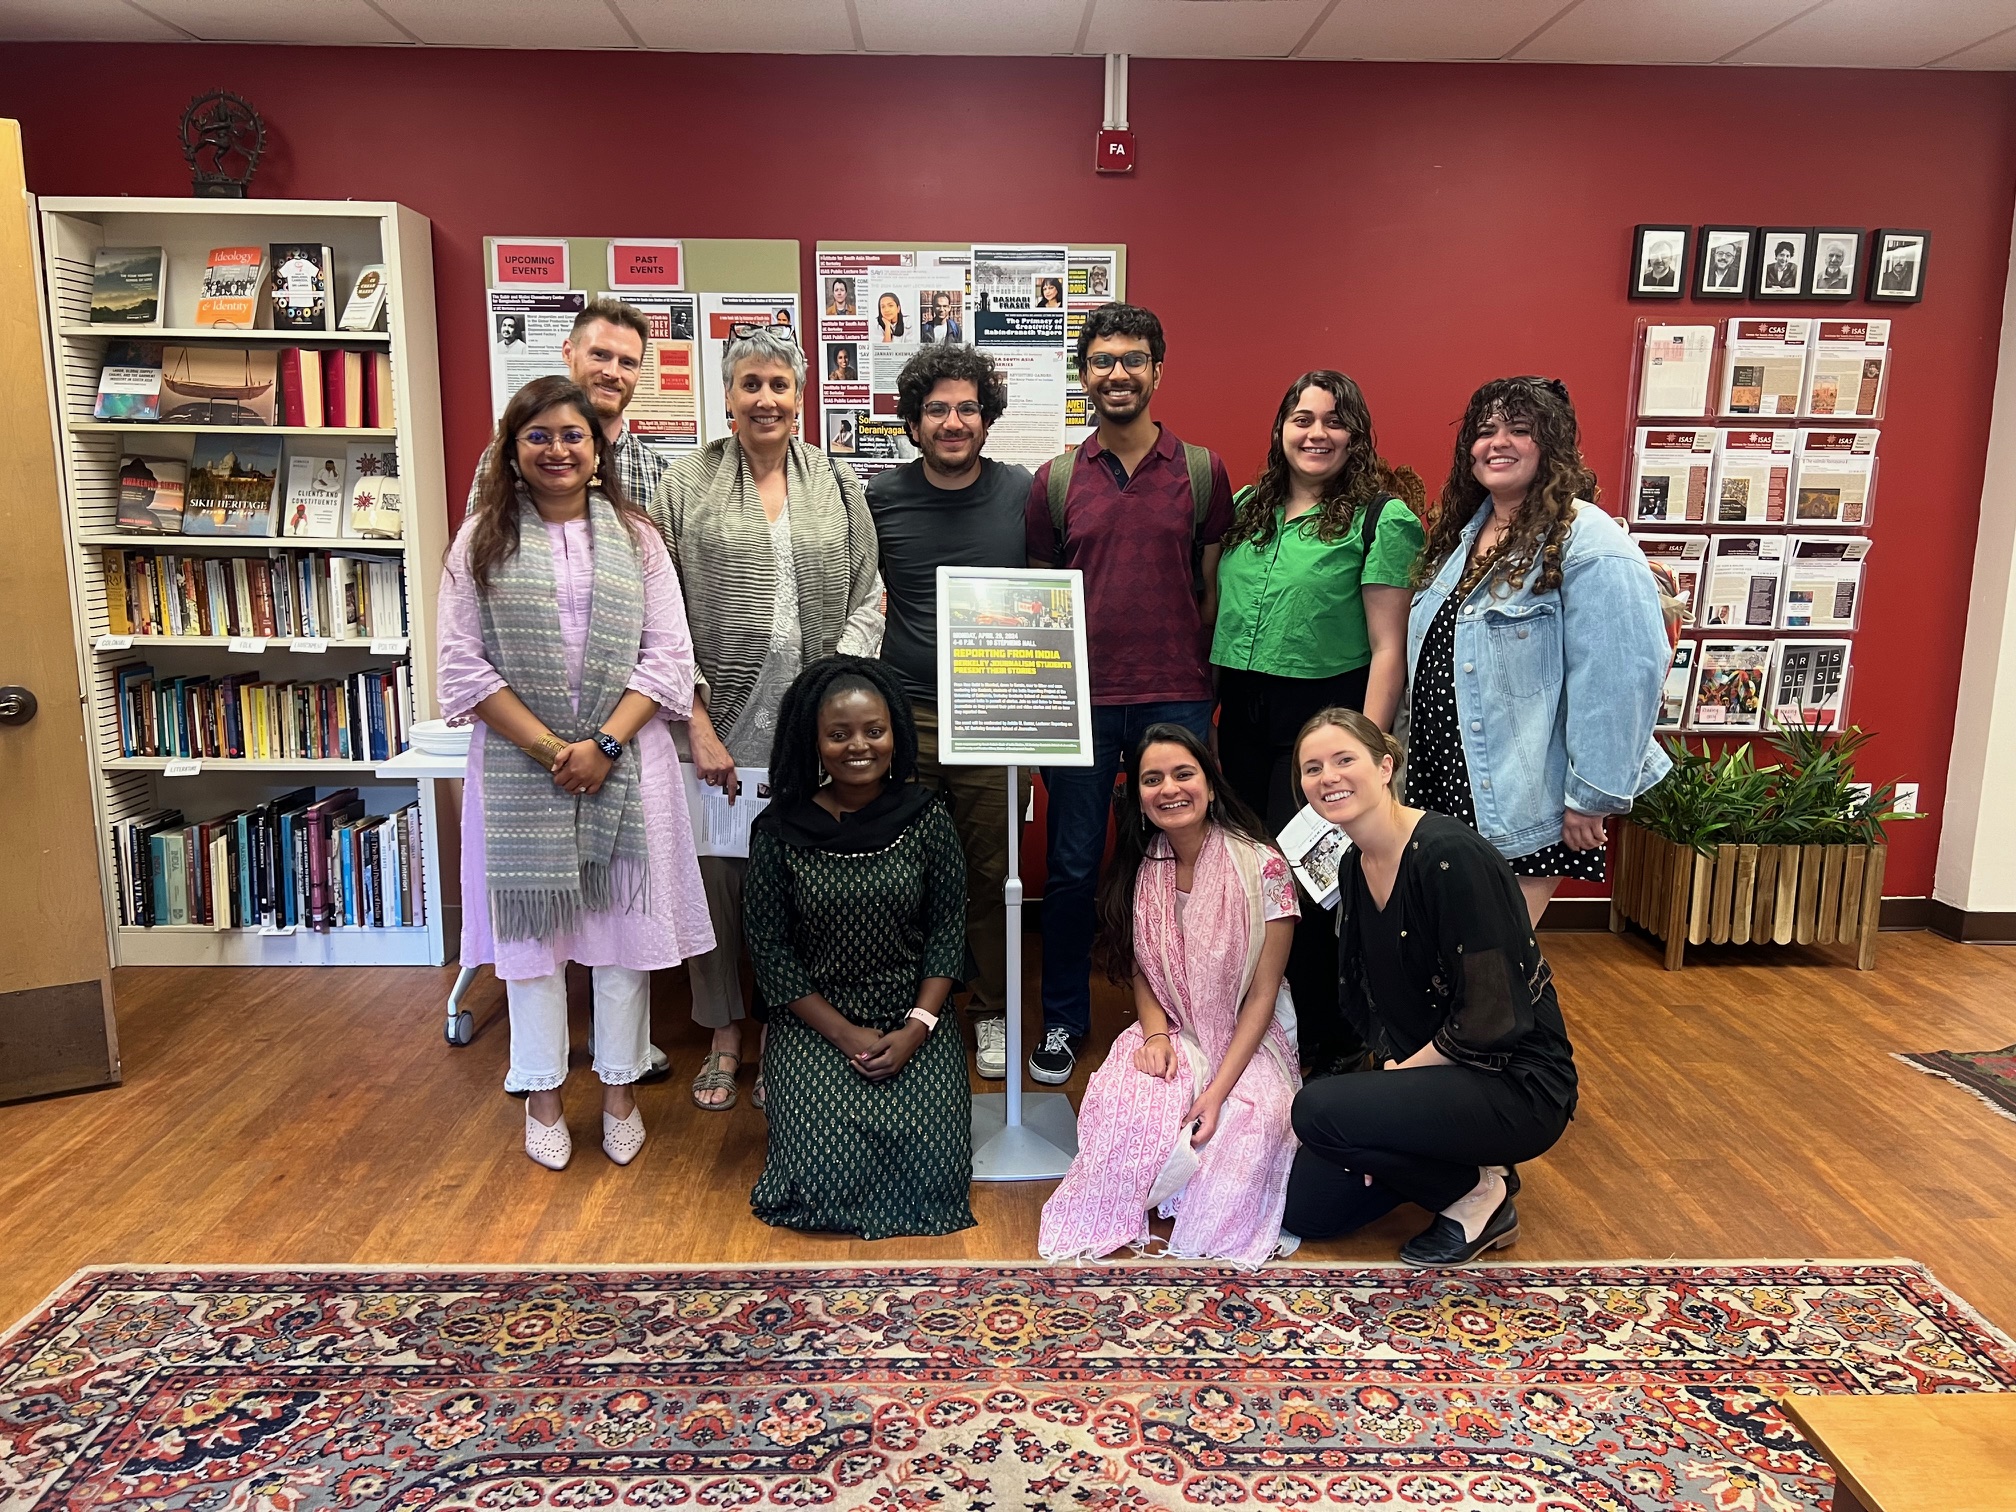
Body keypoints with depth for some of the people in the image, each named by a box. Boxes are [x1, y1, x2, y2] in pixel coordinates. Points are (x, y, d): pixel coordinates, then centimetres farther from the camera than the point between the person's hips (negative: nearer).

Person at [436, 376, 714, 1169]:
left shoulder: (634, 536, 5)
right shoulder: (482, 538, 4)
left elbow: (668, 655, -1)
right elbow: (465, 666, -2)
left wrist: (604, 744, -12)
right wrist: (549, 748, -11)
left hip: (625, 763, 1)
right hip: (520, 764, 0)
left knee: (625, 920, 6)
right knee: (532, 923, 7)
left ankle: (619, 1089, 23)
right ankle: (542, 1095, 23)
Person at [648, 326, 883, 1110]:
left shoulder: (839, 486, 8)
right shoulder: (686, 484, 2)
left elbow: (866, 602, 6)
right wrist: (699, 722, -9)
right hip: (717, 722, -1)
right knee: (715, 876, 7)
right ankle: (724, 1035, 26)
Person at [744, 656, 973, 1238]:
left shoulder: (926, 819, -3)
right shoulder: (780, 830, -7)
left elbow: (948, 933, 1)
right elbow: (770, 951, -4)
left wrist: (916, 1028, -11)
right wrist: (845, 1034, -11)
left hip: (914, 1020, 1)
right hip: (814, 1023, -1)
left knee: (931, 1169, -15)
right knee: (829, 1175, -17)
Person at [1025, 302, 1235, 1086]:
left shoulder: (1202, 471, 4)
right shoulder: (1054, 481, 5)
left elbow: (1213, 590, 7)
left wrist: (1204, 686, 3)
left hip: (1175, 700, 0)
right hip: (1081, 700, 0)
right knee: (1072, 869, 7)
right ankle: (1062, 1021, 23)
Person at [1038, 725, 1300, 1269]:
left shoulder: (1262, 866, -14)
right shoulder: (1141, 869, -1)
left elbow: (1262, 992, -12)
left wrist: (1219, 1089, -19)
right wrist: (1156, 1034, -11)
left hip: (1248, 1041, -2)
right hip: (1171, 1034, 3)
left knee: (1244, 1131, -32)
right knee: (1122, 1100, -30)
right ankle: (1108, 1222, -8)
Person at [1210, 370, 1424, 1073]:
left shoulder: (1383, 517, -6)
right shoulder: (1248, 506, 11)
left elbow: (1388, 647, -10)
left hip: (1324, 714, -5)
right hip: (1242, 715, 6)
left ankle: (1327, 1046, 19)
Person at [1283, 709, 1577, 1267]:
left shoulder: (1449, 855, -24)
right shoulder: (1354, 868, 3)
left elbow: (1490, 1015, -24)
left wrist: (1402, 1072, -13)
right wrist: (1390, 1068, -4)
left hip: (1516, 1084, -8)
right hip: (1428, 1073, 9)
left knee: (1319, 1110, -27)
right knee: (1305, 1207, 5)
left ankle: (1479, 1197, -4)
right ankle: (1467, 1167, 19)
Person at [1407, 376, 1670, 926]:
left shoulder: (1589, 543, -15)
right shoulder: (1462, 532, 12)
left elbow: (1618, 680, -21)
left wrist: (1593, 797, -20)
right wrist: (1413, 764, 20)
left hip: (1523, 808, -8)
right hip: (1442, 784, 8)